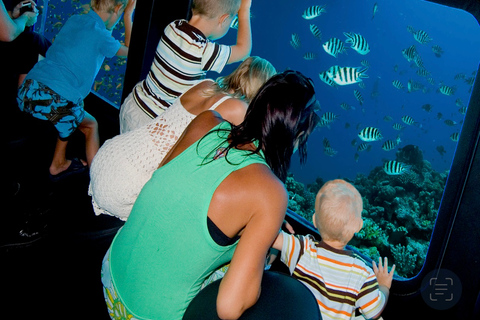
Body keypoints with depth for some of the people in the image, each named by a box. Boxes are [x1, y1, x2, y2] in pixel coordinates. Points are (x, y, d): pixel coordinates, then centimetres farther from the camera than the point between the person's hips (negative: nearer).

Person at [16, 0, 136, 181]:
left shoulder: (74, 20, 15)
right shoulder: (101, 36, -5)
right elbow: (128, 51, 17)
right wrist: (128, 16, 24)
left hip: (25, 93, 7)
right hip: (53, 102, -7)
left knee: (70, 120, 32)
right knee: (90, 125, 19)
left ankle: (58, 165, 41)